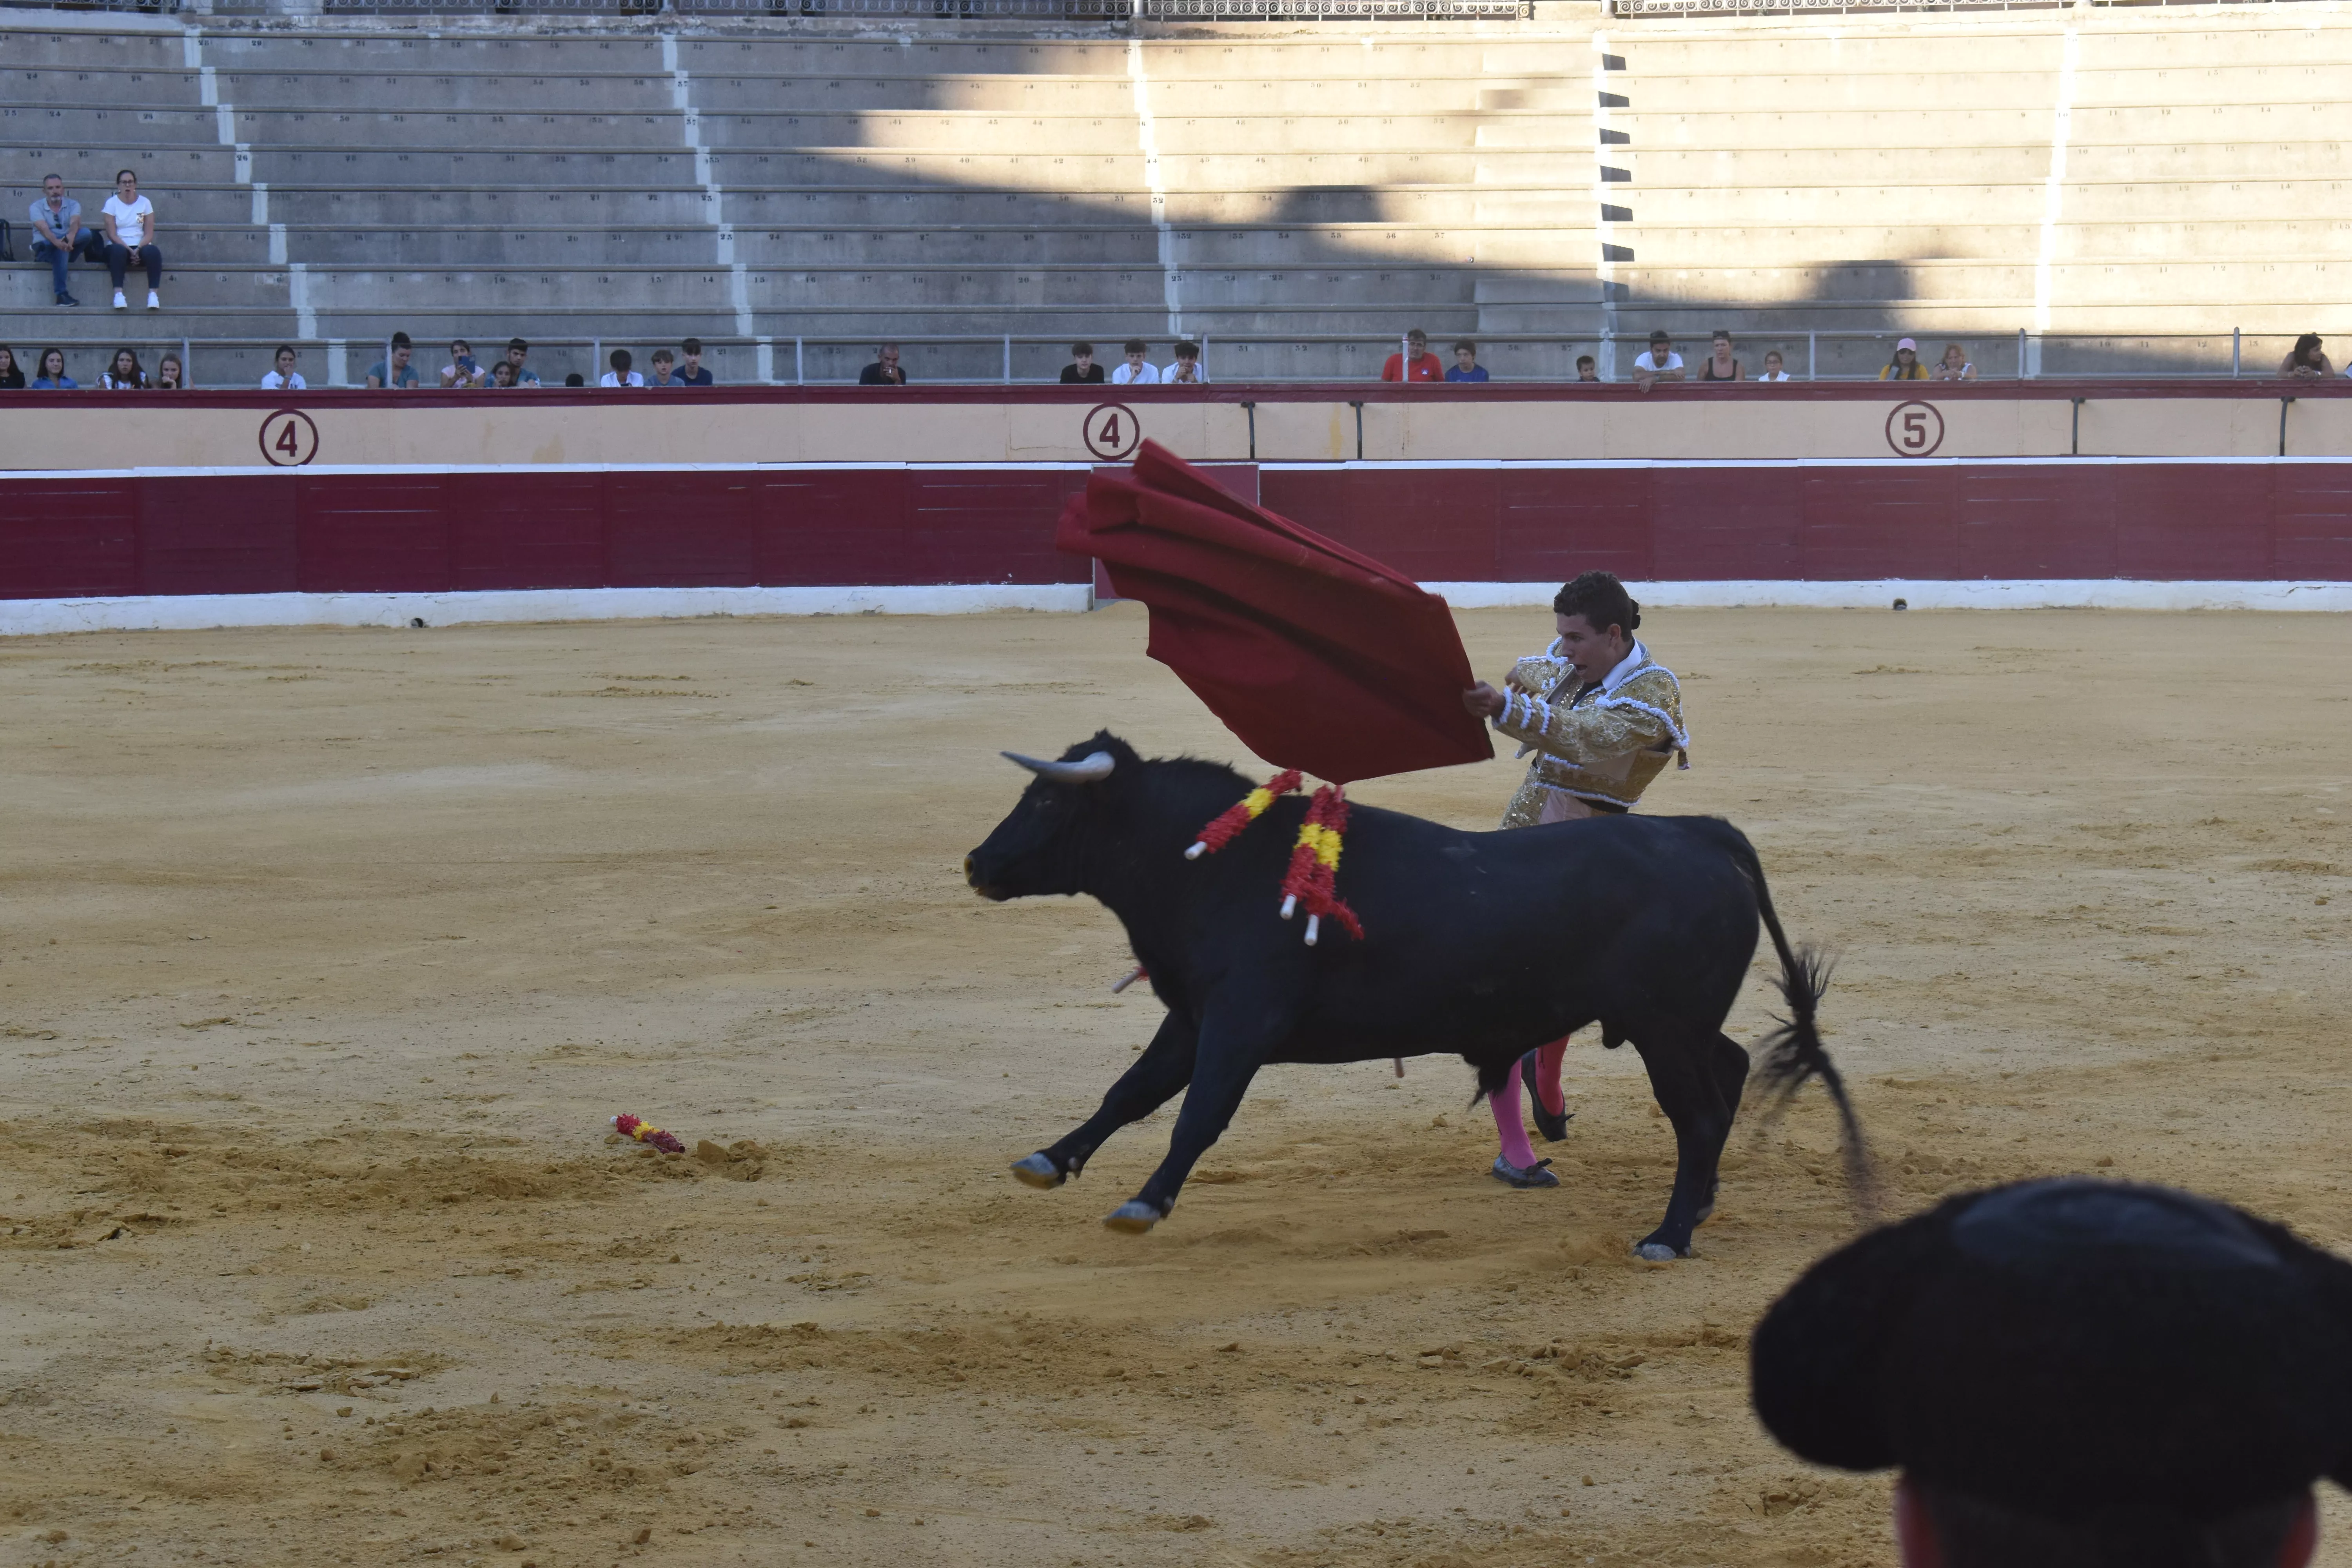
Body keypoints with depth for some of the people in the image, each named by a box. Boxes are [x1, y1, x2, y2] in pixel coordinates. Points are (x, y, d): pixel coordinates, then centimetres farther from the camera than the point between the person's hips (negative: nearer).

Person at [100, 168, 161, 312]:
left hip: (140, 246, 1)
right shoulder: (112, 203, 3)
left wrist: (138, 249, -18)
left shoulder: (145, 203, 8)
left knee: (153, 252, -33)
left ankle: (153, 293, -38)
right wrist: (130, 251, -19)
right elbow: (112, 234, -6)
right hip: (119, 245, -1)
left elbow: (149, 234, 1)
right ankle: (118, 293, -43)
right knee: (119, 251, -37)